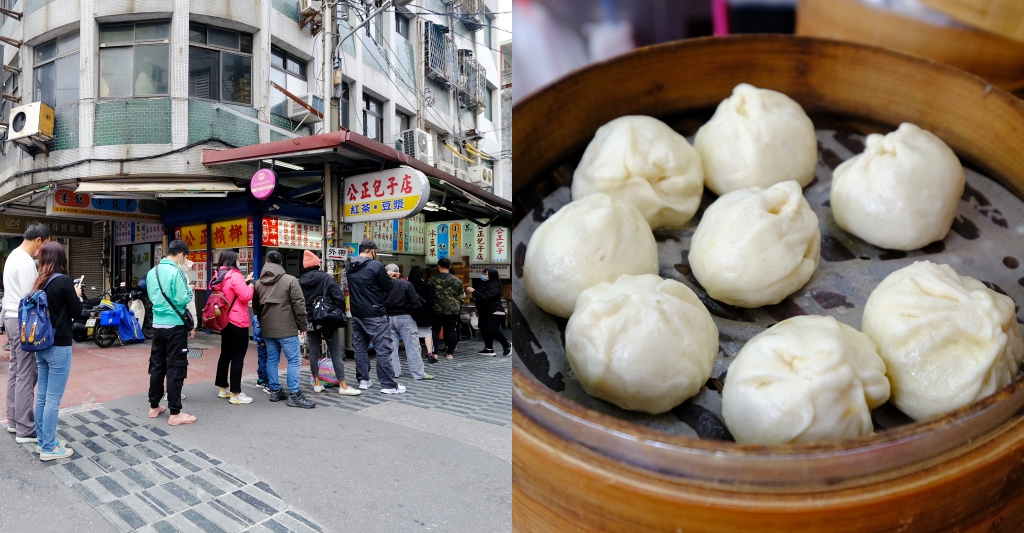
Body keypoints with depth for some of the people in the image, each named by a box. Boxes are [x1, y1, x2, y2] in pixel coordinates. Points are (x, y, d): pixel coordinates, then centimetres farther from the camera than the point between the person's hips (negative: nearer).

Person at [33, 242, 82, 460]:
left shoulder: (40, 282, 7)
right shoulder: (64, 281, -14)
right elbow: (76, 312, -9)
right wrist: (77, 295, 7)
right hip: (59, 346, -8)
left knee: (42, 396, 15)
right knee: (53, 399, -1)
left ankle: (43, 441, 25)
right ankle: (49, 448, 6)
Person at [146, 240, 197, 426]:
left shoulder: (152, 272, 9)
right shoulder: (177, 272, -15)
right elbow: (183, 299, -19)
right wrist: (189, 290, -1)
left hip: (157, 325, 8)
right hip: (175, 326, -8)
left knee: (157, 366, 15)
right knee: (175, 368, -3)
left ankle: (154, 407, 25)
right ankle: (175, 413, 1)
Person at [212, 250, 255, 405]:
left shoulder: (219, 277, 10)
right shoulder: (235, 275, -17)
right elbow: (245, 297, -20)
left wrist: (244, 282, 14)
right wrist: (250, 285, -3)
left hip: (224, 321, 9)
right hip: (238, 323, -9)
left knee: (225, 355, 16)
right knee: (237, 358, -4)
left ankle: (223, 388, 25)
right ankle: (236, 394, -2)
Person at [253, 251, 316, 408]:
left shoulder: (259, 283, 9)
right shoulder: (290, 280, -9)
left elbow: (255, 306, 18)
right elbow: (299, 304, -11)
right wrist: (302, 325, -2)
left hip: (267, 329, 6)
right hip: (287, 329, -6)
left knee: (272, 359, 13)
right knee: (294, 360, -3)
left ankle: (275, 391, 19)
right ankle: (294, 395, -4)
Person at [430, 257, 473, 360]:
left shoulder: (433, 280, -5)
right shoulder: (456, 280, 1)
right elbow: (461, 296, 6)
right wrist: (458, 307, 19)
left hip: (437, 310, -2)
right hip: (453, 310, 2)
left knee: (435, 330, 6)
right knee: (451, 331, 8)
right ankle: (450, 352, 11)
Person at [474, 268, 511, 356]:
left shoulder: (494, 287, -20)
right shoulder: (485, 284, 11)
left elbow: (485, 298, -30)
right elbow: (480, 297, 25)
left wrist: (474, 292, -30)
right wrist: (478, 308, 23)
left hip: (495, 312, -10)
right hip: (484, 312, 10)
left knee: (493, 331, -15)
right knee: (484, 330, 5)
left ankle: (507, 345, 6)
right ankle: (489, 349, 10)